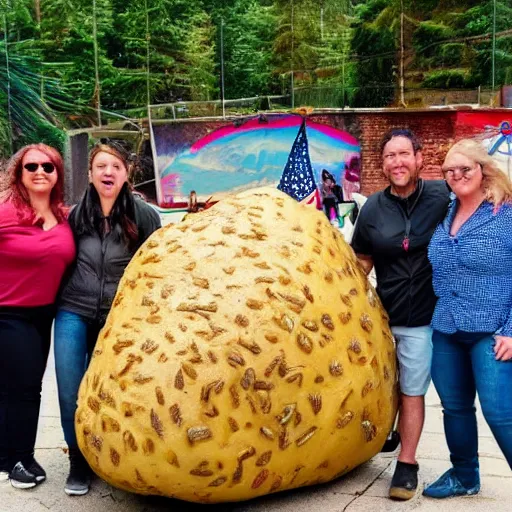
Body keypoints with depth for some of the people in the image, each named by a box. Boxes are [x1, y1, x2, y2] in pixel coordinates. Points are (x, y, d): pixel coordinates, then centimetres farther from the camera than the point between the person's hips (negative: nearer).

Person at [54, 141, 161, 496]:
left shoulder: (143, 215, -6)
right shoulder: (77, 215, -1)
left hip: (118, 319, -1)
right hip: (74, 314, 2)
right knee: (71, 395, 1)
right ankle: (79, 463, 20)